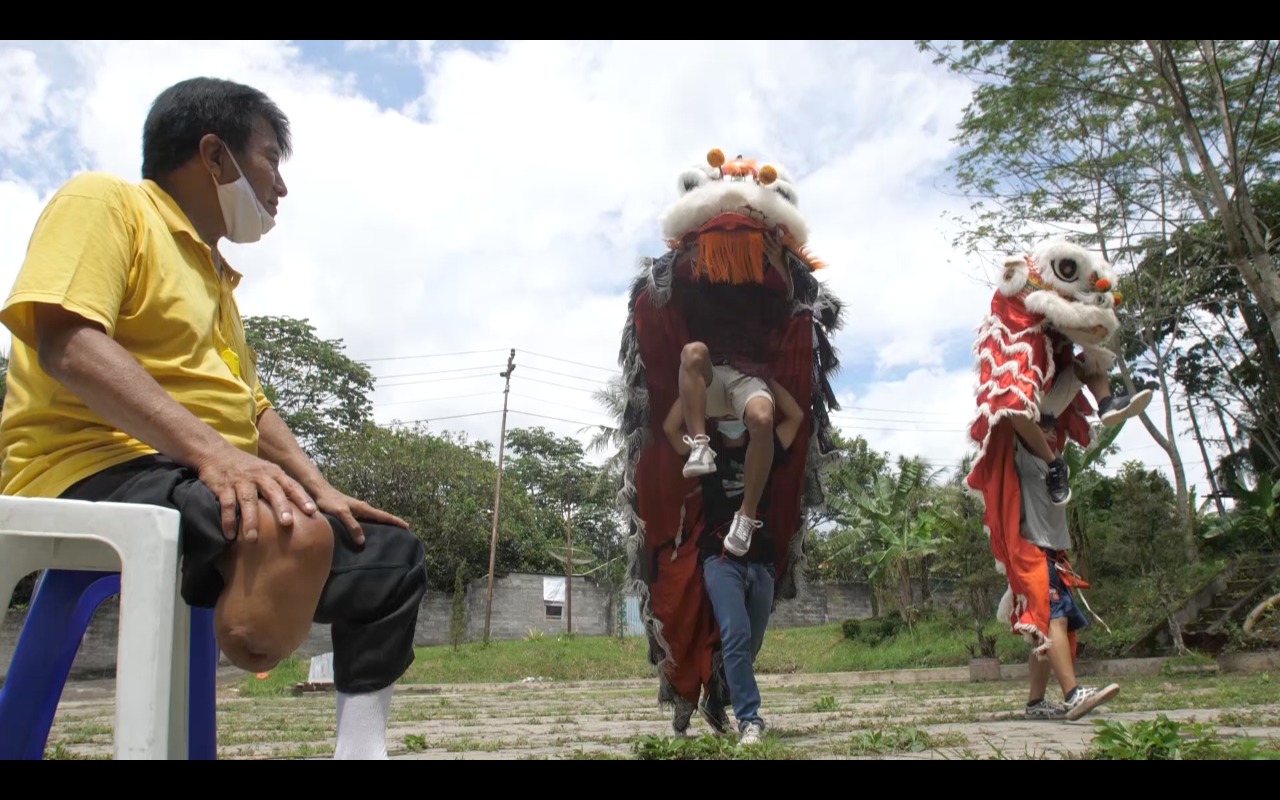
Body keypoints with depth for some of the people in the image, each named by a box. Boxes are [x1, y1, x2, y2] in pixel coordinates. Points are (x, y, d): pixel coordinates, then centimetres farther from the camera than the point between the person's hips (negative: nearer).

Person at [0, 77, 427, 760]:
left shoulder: (214, 275, 26)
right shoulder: (104, 201, 1)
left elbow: (252, 406, 24)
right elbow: (64, 342, -17)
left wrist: (323, 490, 8)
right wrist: (207, 449, -29)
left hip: (214, 486, 9)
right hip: (99, 470, -9)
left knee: (393, 556, 0)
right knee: (294, 531, -36)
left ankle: (362, 744, -2)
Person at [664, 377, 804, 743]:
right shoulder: (707, 456, 14)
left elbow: (795, 416, 16)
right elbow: (671, 427, 3)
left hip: (762, 561, 3)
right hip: (721, 558, -3)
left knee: (750, 644, 7)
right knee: (735, 636, -20)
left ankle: (713, 700, 27)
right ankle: (750, 719, -18)